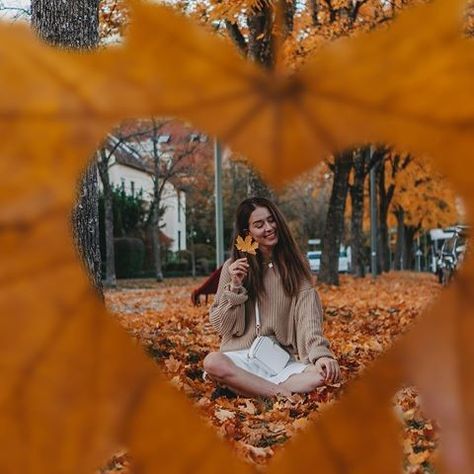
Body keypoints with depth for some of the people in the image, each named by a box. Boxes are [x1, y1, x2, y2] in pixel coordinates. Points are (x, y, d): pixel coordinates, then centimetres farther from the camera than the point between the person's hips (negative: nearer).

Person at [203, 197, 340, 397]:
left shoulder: (295, 266, 6)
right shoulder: (234, 267, 4)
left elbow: (308, 315, -8)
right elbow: (222, 325, 3)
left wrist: (320, 354, -25)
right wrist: (235, 287, -12)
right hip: (244, 358, -1)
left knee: (330, 372, -27)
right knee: (212, 362, -34)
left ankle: (246, 387, -25)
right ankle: (285, 394, -25)